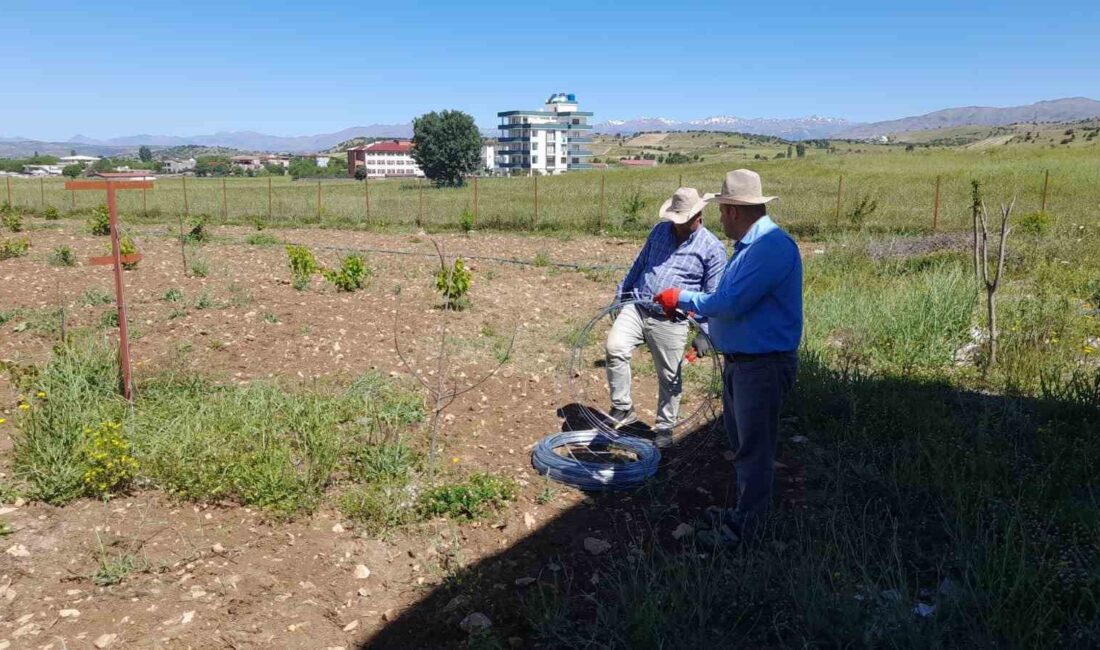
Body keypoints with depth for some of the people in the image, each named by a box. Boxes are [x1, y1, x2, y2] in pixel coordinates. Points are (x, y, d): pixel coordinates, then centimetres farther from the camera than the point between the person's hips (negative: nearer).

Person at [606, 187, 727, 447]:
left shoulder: (713, 249, -5)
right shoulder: (660, 231, 9)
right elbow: (638, 265, 19)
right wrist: (620, 295, 20)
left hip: (670, 322, -3)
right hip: (636, 307, 3)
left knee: (669, 377, 5)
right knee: (615, 348, -18)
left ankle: (664, 427, 26)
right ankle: (622, 409, -3)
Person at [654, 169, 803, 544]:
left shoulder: (772, 246, -22)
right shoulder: (748, 245, 11)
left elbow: (730, 304, -26)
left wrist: (682, 298, -13)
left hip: (764, 365, -10)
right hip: (737, 359, 10)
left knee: (754, 448, 3)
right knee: (740, 440, 20)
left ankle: (745, 526, 17)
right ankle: (745, 509, 36)